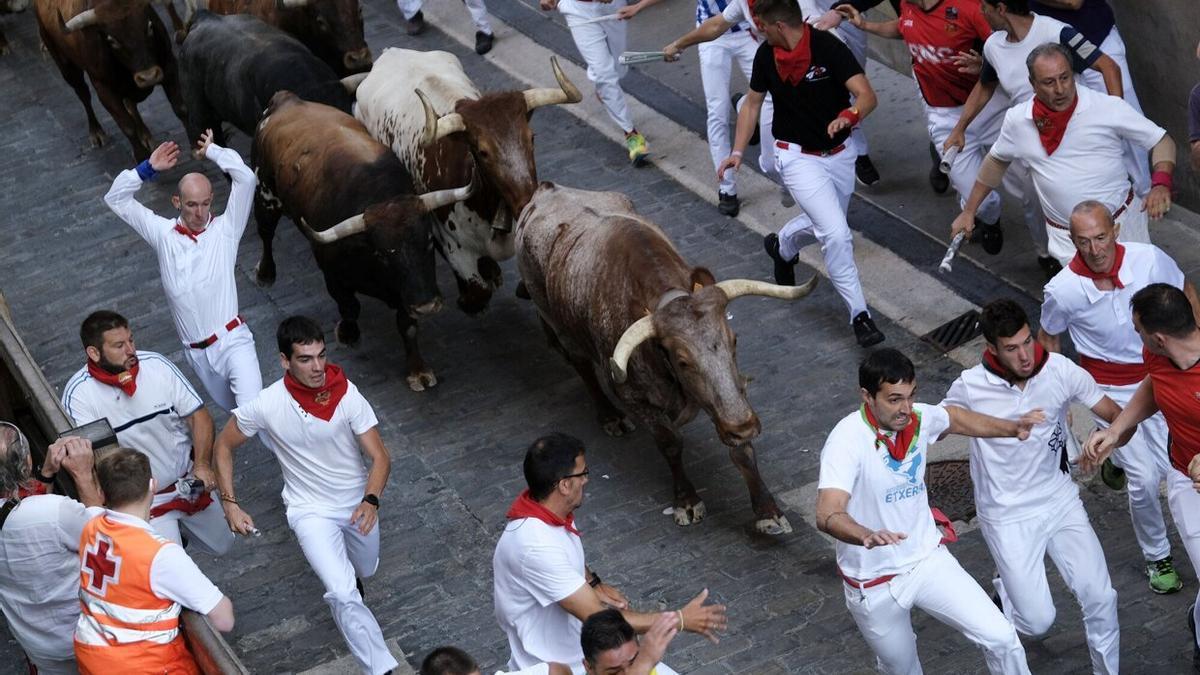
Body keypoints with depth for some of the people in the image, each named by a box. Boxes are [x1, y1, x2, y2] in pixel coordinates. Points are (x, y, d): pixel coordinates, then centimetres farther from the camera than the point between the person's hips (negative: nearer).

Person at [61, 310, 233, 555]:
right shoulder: (78, 393, -22)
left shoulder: (156, 365, -13)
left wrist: (203, 464, -20)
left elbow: (198, 416, -7)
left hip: (188, 481, 4)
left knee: (222, 547, 19)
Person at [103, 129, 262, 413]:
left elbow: (246, 179, -14)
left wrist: (212, 151, -2)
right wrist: (149, 168, 0)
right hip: (197, 353, 4)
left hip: (233, 341, -4)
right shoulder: (163, 234, 6)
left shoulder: (224, 229, -2)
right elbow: (116, 198, 9)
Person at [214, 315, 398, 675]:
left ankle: (343, 565, 61)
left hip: (357, 501, 3)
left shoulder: (347, 395, -22)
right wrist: (230, 503, -12)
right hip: (311, 510, -2)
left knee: (364, 571, 26)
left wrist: (370, 500, -37)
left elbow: (380, 457, -19)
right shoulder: (267, 405, -23)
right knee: (344, 594, -22)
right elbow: (223, 446, -5)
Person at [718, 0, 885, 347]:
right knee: (837, 234, -17)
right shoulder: (766, 56, -9)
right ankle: (859, 315, -7)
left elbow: (866, 95, -28)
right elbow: (752, 102, 7)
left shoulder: (828, 48, -20)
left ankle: (781, 246, 55)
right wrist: (738, 152, 0)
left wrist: (848, 115, -49)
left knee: (825, 224, 24)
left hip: (838, 154, 1)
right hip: (797, 158, -1)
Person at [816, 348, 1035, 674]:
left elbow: (954, 417, 17)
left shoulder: (920, 418, -10)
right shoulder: (847, 440, -29)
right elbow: (828, 515, -43)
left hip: (928, 560, 4)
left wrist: (1013, 428, 7)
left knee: (1000, 639, -7)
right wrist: (867, 536, -62)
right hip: (874, 584, -4)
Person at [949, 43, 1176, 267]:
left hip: (1123, 222, 0)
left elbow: (1161, 141, -5)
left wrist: (1161, 185, -23)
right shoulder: (1017, 120, -4)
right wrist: (968, 212, 18)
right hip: (1066, 238, 0)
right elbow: (996, 161, 15)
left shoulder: (1109, 108, -12)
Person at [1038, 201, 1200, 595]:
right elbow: (1049, 338, -1)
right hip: (1110, 390, -2)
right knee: (1145, 479, -5)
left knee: (1166, 469, 5)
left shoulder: (1149, 259, -18)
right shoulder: (1062, 290, -21)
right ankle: (1157, 557, 20)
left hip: (1157, 375, 3)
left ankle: (1119, 458, 42)